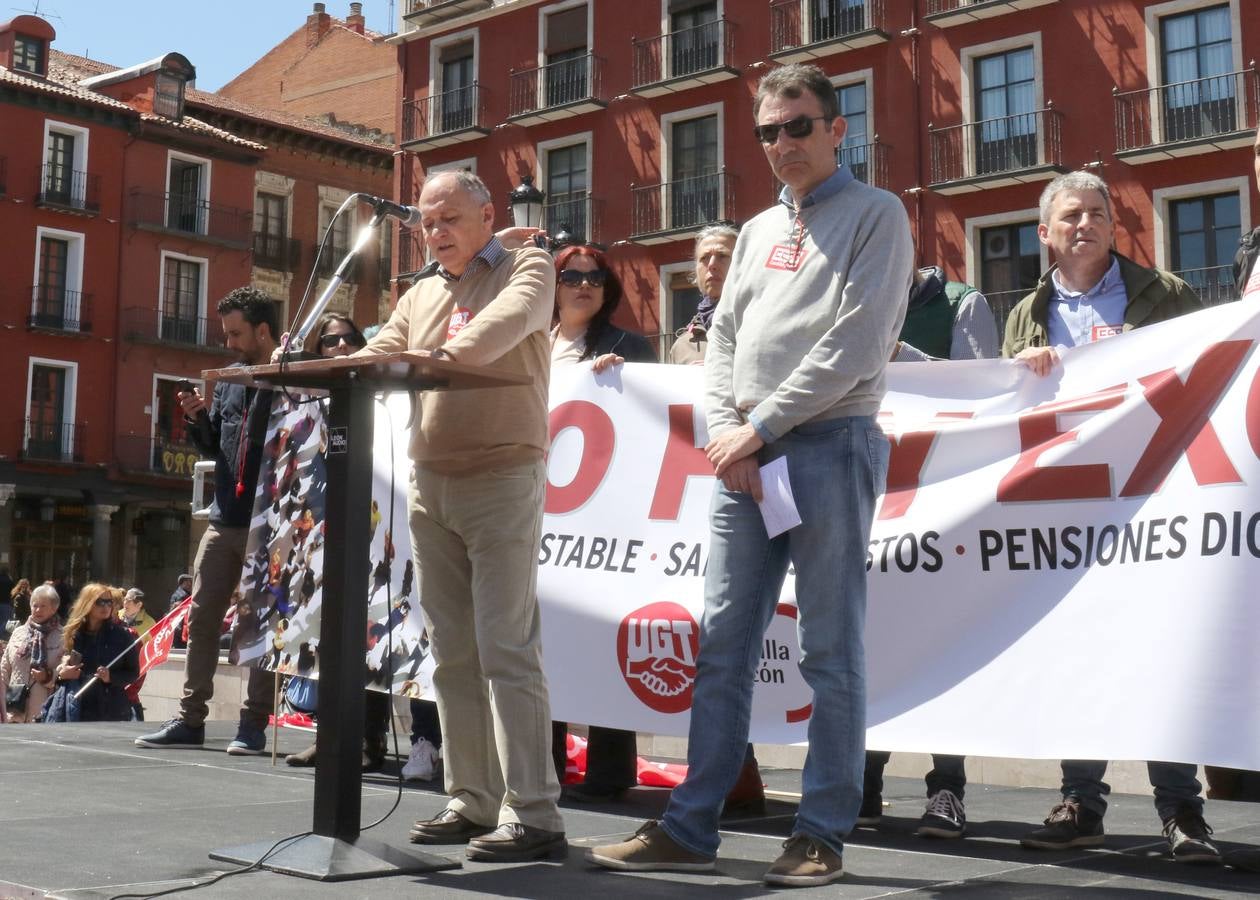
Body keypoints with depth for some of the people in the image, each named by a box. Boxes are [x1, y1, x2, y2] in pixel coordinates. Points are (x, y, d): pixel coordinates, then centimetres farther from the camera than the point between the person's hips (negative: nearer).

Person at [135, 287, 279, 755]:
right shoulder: (228, 379, 14)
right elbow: (213, 447, 19)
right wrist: (197, 419, 2)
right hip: (224, 518, 6)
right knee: (201, 618, 5)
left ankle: (254, 723, 6)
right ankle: (190, 719, 11)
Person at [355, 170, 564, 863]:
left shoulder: (527, 268, 2)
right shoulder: (419, 296, 20)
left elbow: (508, 320, -19)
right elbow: (378, 357, 10)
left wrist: (450, 352, -37)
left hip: (502, 476, -6)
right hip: (430, 484, 6)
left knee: (506, 648, -11)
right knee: (452, 652, 6)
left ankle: (533, 815, -9)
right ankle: (473, 802, 13)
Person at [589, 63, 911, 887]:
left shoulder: (875, 214, 2)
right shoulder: (759, 230, 21)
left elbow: (853, 346, -9)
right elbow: (724, 338, 17)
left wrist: (760, 428, -11)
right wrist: (724, 430, -1)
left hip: (831, 447, -6)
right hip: (745, 457, 6)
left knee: (831, 654, -2)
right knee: (722, 647, 4)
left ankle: (823, 836, 6)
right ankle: (691, 828, 9)